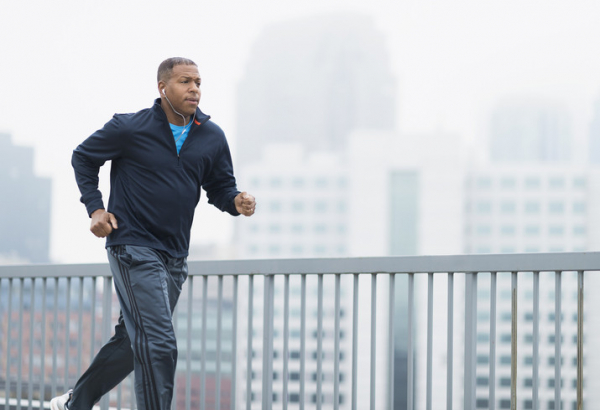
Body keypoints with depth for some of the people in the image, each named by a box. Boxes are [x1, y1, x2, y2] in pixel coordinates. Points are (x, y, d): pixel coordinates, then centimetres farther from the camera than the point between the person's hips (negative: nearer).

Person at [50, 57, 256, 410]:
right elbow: (83, 158, 7)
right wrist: (95, 207, -3)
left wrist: (236, 201, -10)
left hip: (174, 256, 6)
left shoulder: (212, 137, 5)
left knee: (132, 342, 17)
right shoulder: (130, 128, -7)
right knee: (158, 346, -17)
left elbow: (220, 186, 14)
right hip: (134, 247, -6)